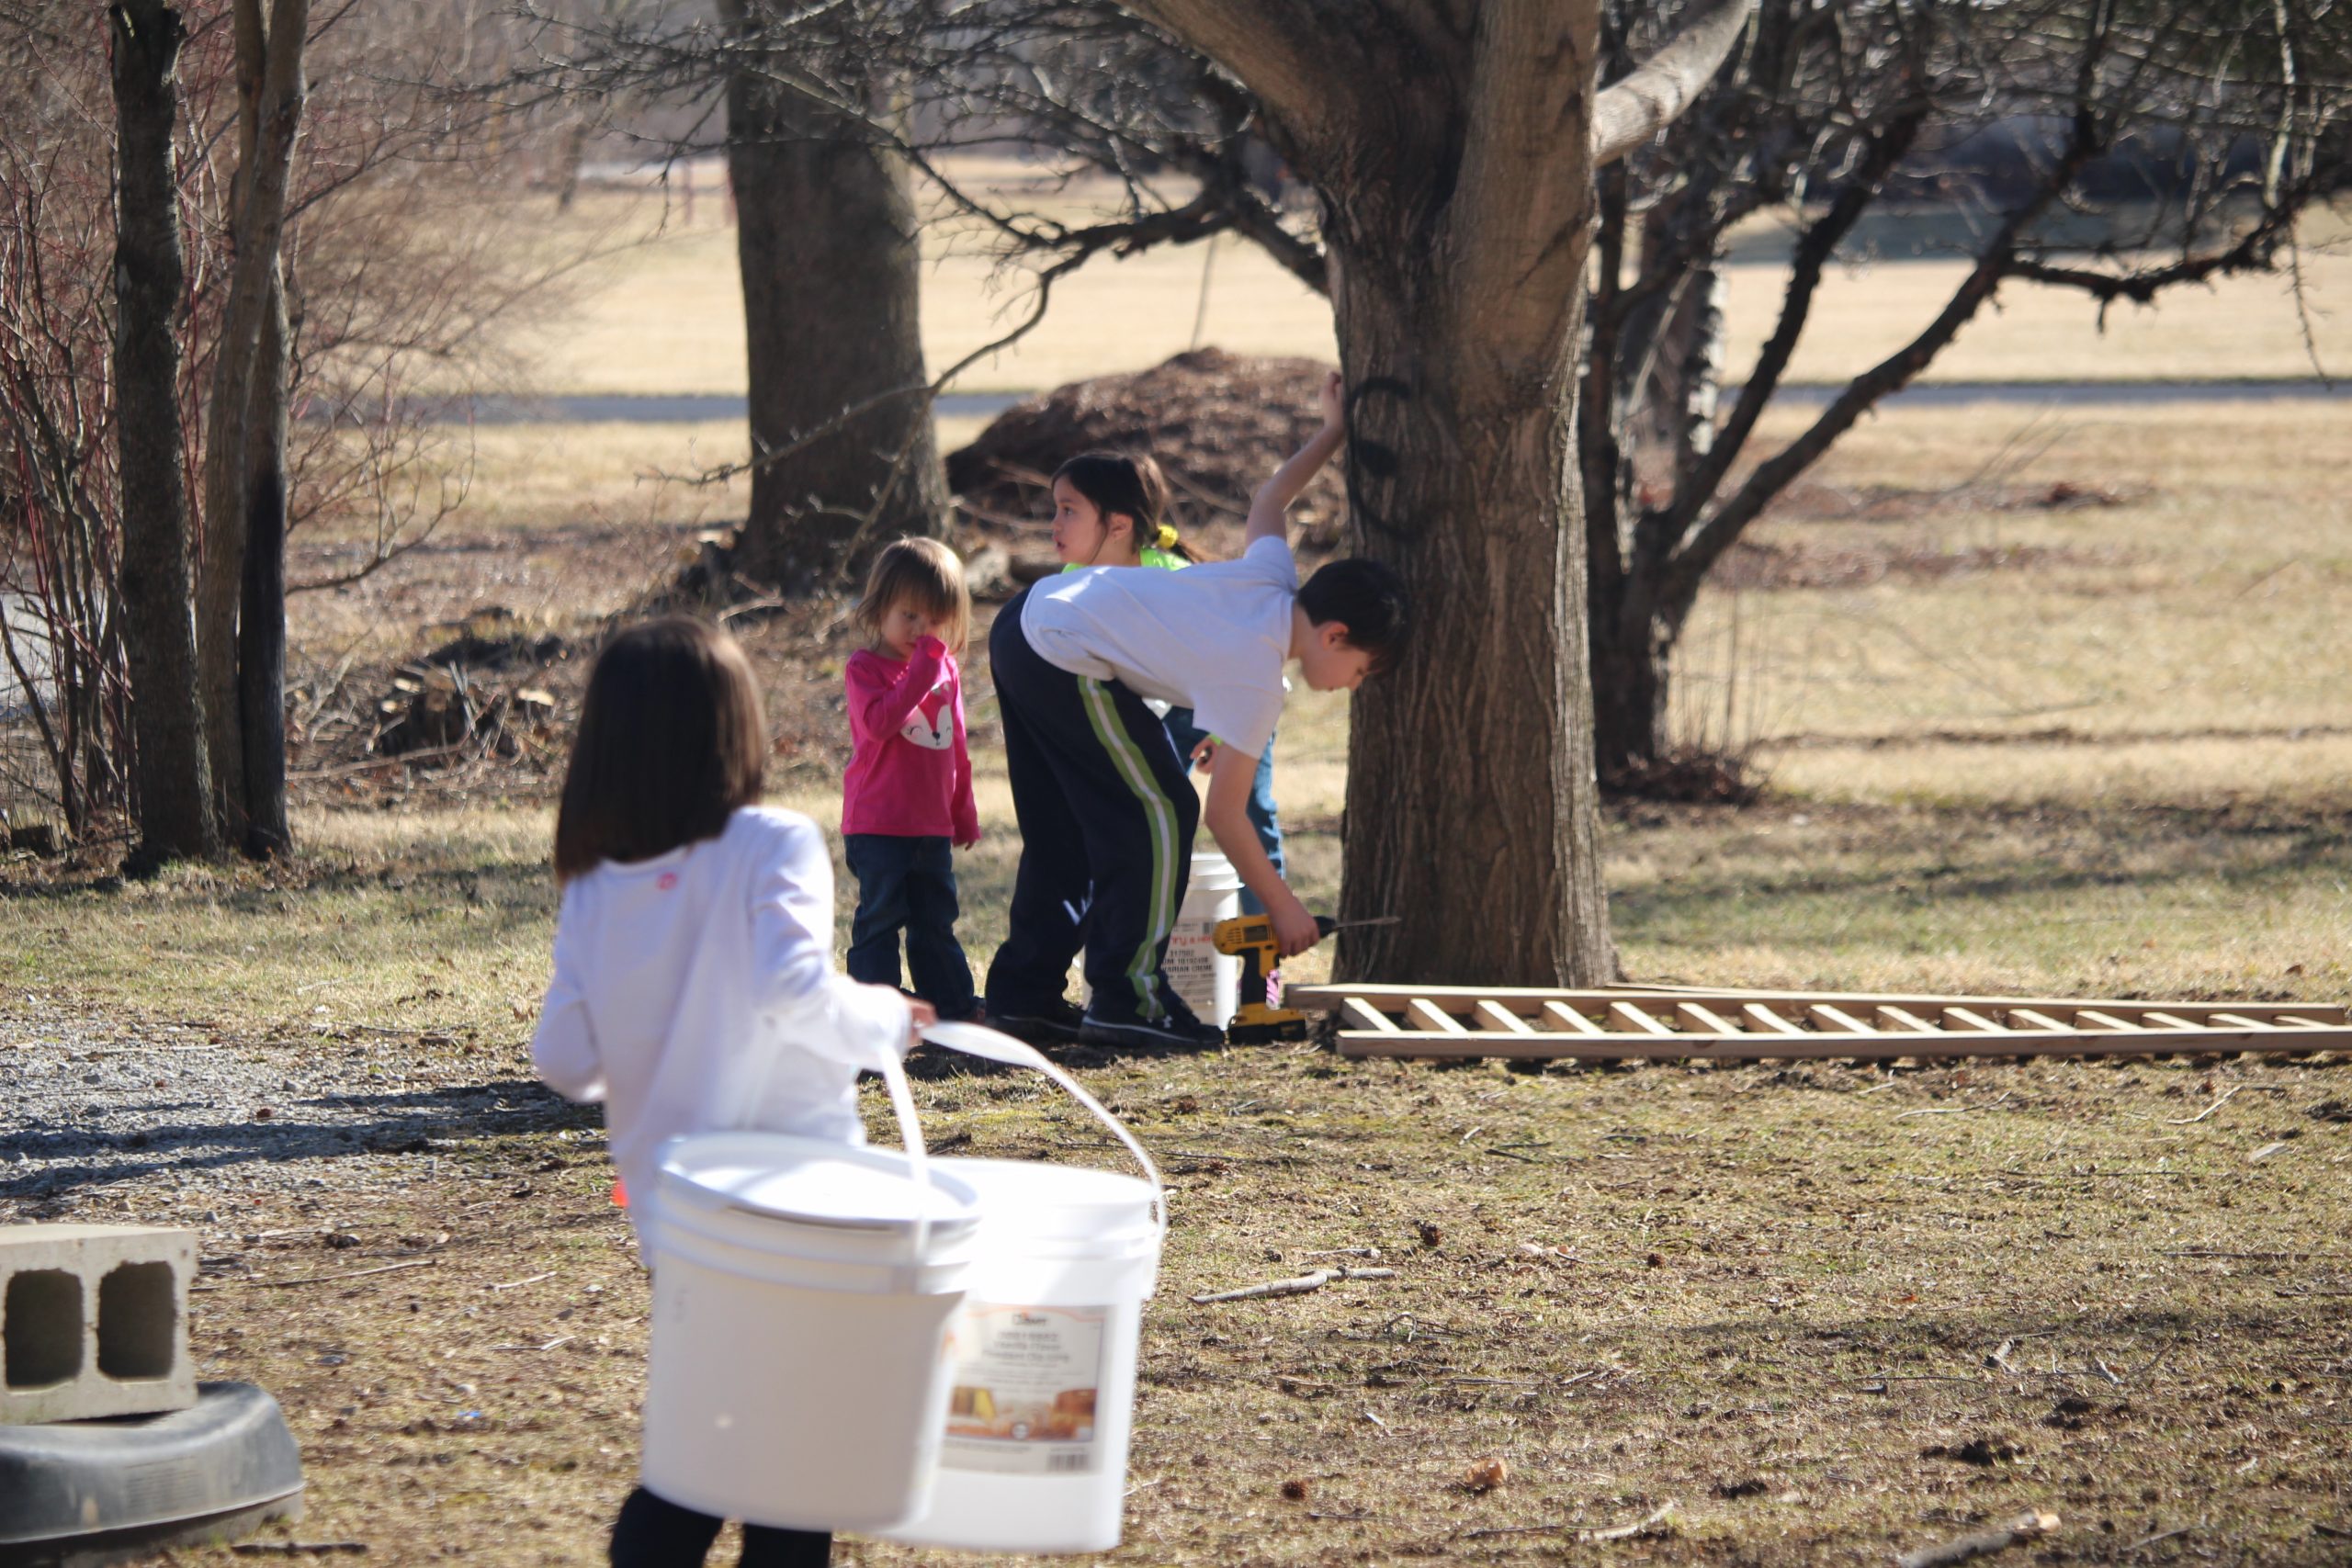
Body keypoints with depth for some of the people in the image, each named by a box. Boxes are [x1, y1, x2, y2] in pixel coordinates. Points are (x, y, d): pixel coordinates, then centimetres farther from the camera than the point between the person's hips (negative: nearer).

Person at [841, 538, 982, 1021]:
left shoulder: (946, 669, 12)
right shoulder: (865, 668, -8)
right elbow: (878, 722, -27)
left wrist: (964, 813, 21)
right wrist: (921, 672, -28)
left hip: (933, 825, 6)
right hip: (878, 826, -6)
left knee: (937, 922, 14)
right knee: (881, 918, -4)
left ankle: (954, 1005, 21)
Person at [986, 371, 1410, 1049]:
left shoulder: (1274, 580, 1)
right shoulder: (1256, 679, -18)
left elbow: (1268, 500, 23)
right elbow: (1224, 814, -13)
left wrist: (1332, 433, 30)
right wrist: (1283, 908, -5)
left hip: (1027, 619, 10)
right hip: (1067, 662, -10)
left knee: (1063, 833, 16)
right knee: (1158, 814, -5)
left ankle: (1023, 992, 20)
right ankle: (1127, 997, -4)